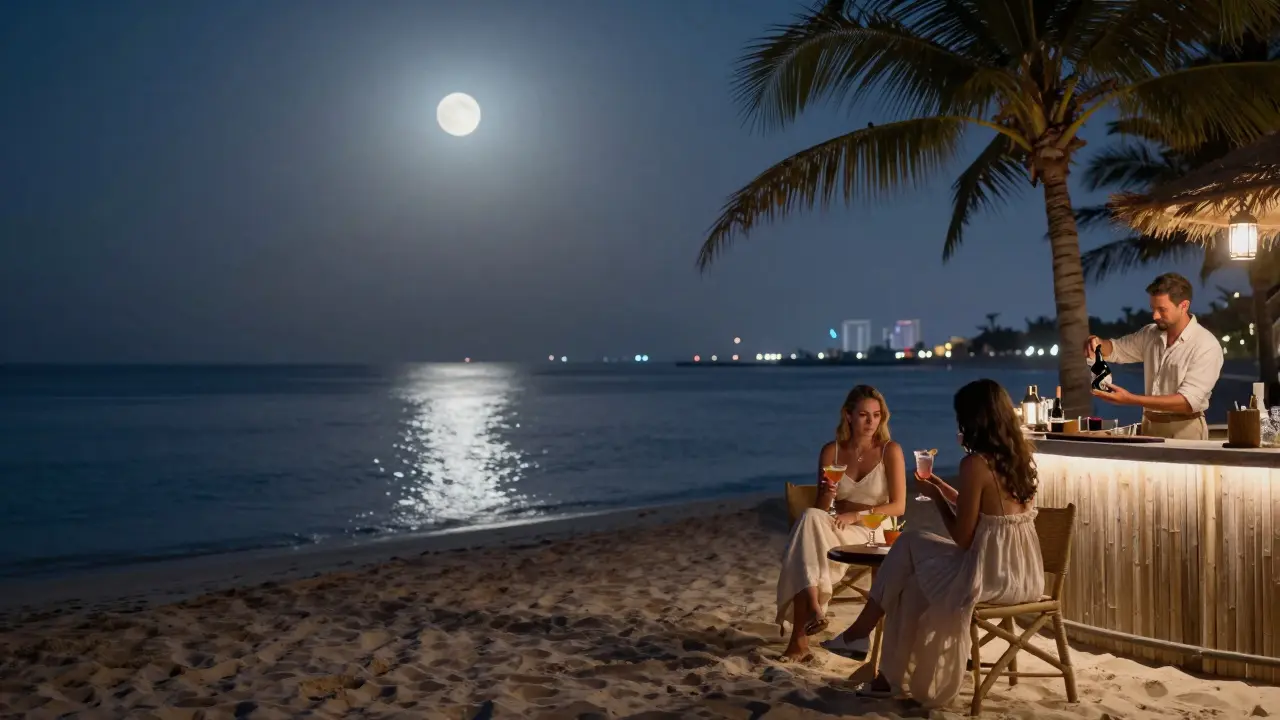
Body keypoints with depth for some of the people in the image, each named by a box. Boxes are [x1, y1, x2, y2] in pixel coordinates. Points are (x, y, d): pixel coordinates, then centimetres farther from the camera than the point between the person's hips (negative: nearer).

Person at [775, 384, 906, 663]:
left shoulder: (891, 451, -2)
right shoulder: (831, 451, 6)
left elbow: (898, 506, -7)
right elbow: (820, 508, 7)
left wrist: (855, 515, -19)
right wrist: (827, 495, -17)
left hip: (873, 534, -3)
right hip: (838, 532, 4)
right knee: (810, 518, -33)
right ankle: (812, 609, -39)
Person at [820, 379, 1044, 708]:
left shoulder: (975, 463, -18)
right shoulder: (1020, 457, 7)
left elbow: (962, 537, -14)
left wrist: (935, 495, 0)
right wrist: (945, 489, 21)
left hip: (992, 574, -8)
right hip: (1025, 573, 8)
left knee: (912, 584, 15)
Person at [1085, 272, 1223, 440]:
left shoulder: (1207, 346, -12)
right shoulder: (1150, 334, 5)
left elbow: (1189, 401, -19)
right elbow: (1115, 349, 19)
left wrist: (1131, 399, -25)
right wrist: (1097, 342, -5)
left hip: (1183, 431, -4)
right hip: (1149, 427, 4)